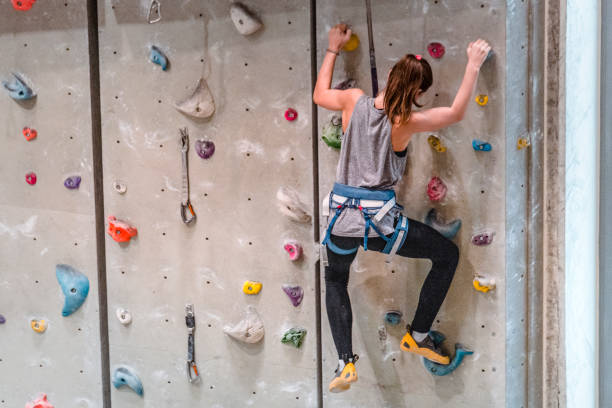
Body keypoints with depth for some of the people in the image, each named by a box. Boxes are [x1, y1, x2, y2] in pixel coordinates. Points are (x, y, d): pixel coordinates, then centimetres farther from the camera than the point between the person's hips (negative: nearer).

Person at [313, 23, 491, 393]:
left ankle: (346, 363, 18)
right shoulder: (406, 122, -11)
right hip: (380, 220, -4)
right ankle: (418, 336, 23)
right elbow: (456, 112, 1)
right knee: (449, 255, 18)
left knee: (335, 280, 31)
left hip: (342, 217, 4)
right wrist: (474, 65, 7)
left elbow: (319, 94, 18)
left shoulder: (354, 101, -3)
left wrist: (333, 49, 28)